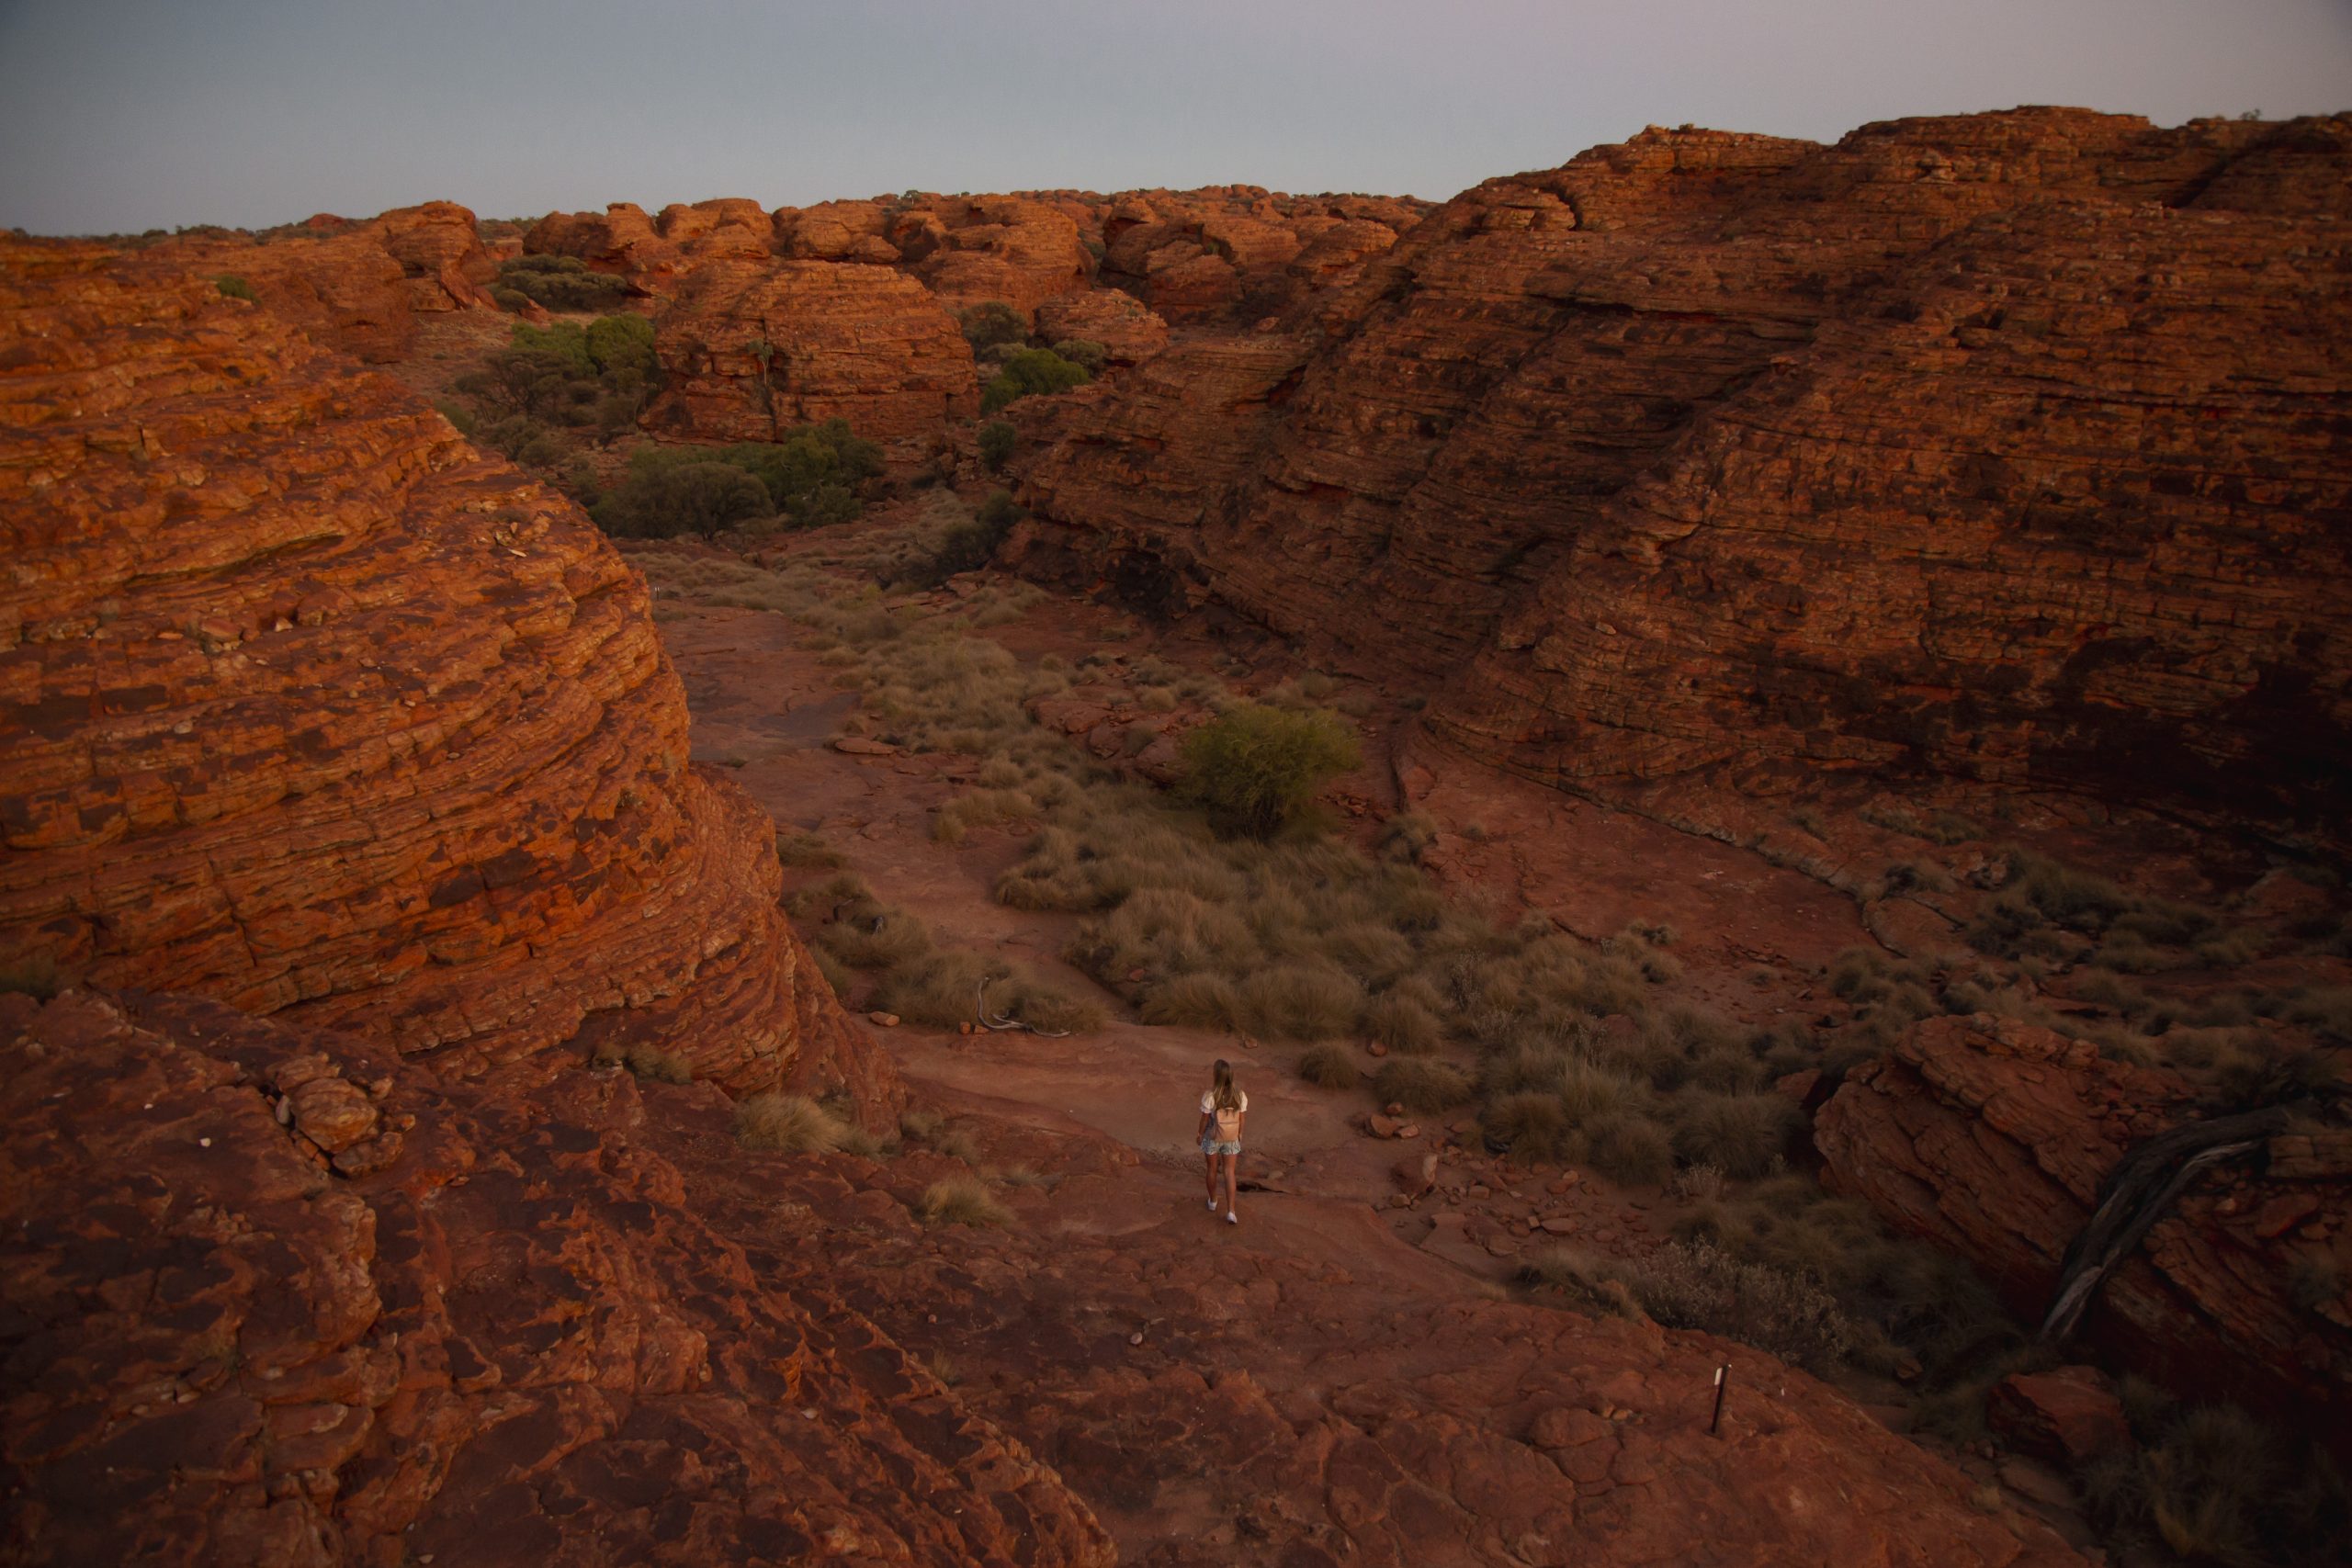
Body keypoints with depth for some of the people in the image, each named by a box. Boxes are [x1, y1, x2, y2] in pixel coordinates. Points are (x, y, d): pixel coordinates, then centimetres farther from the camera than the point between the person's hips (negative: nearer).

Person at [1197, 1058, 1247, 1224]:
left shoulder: (1209, 1096, -25)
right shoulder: (1240, 1096, -16)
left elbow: (1204, 1119, -14)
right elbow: (1241, 1119, -5)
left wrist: (1200, 1134, 4)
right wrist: (1240, 1135, 13)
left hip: (1212, 1137, -1)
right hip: (1231, 1139, 1)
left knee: (1212, 1170, 21)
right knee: (1230, 1173, 9)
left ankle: (1213, 1202, 40)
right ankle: (1230, 1212, 2)